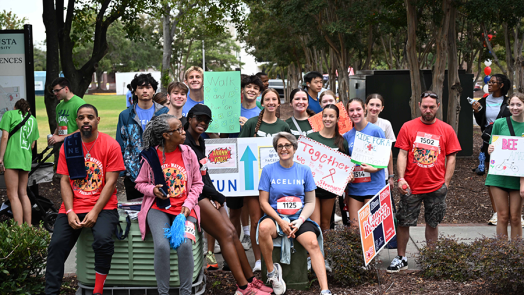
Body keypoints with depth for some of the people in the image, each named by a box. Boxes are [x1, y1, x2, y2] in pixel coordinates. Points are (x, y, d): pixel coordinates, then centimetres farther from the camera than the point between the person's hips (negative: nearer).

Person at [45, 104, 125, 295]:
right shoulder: (68, 145, 8)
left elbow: (111, 181, -7)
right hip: (73, 207, 4)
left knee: (103, 240, -29)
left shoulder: (110, 145, -3)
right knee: (56, 245, -14)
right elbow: (64, 181, 6)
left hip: (102, 206, -3)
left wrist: (95, 212, -15)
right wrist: (70, 212, -8)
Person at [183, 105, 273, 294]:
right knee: (226, 235, -11)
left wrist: (214, 195, 3)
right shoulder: (184, 143, -12)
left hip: (206, 193, 9)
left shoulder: (200, 142, 17)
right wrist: (215, 194, -9)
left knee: (232, 233, 1)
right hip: (194, 194, -9)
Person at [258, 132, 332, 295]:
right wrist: (280, 221, -13)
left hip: (299, 218, 1)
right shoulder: (268, 170, 4)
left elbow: (310, 202, 9)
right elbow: (264, 202, 2)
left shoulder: (304, 171, 8)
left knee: (313, 243, -27)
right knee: (264, 227, -36)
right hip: (275, 217, -1)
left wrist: (300, 221, -10)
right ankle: (271, 271, -14)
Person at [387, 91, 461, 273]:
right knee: (403, 222, 3)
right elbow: (402, 154, -3)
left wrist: (446, 183, -2)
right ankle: (401, 258, 15)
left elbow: (451, 157, 5)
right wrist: (401, 178, -14)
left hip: (436, 187, 1)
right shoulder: (408, 127, 0)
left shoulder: (446, 130, 3)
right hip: (411, 186, -1)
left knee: (432, 223, 11)